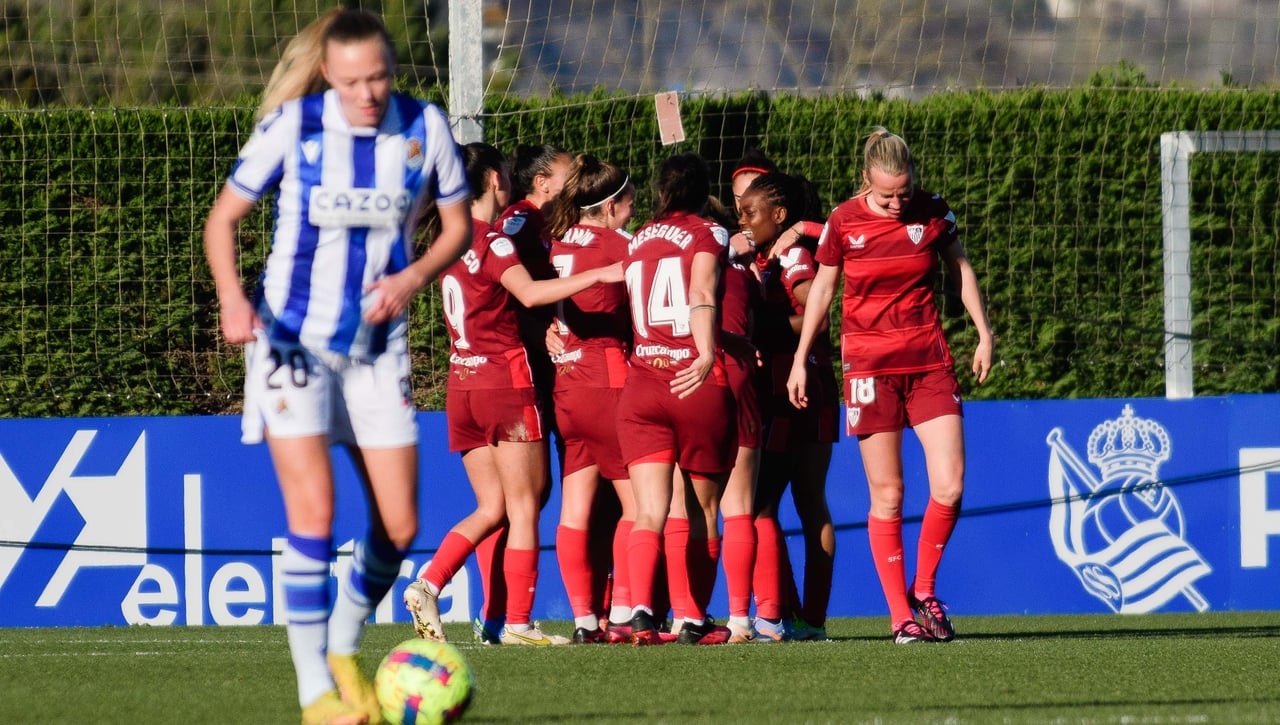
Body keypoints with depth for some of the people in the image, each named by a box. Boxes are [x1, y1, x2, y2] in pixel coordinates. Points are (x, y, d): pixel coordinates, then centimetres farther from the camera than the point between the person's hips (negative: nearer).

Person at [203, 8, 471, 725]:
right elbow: (224, 218, -2)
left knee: (399, 526, 2)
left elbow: (459, 224, 6)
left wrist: (413, 277, -13)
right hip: (295, 341, -3)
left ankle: (344, 651, 27)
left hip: (377, 345, 3)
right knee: (314, 510, -17)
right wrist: (232, 298, -20)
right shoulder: (292, 127, -12)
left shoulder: (425, 127, -6)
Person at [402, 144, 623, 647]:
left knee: (492, 509, 11)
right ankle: (518, 623, -4)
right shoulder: (493, 243, -12)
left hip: (462, 383, 7)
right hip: (505, 380, -7)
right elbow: (529, 293, -29)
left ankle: (427, 585, -6)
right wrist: (598, 276, -31)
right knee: (524, 506, -1)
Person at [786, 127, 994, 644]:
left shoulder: (933, 213, -1)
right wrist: (801, 359, 9)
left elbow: (961, 269, 14)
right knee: (887, 496, -2)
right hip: (869, 366, -2)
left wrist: (984, 332, 10)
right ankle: (900, 616, 4)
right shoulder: (843, 222, -4)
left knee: (949, 488, -8)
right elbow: (821, 288, 8)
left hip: (929, 361, 2)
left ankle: (925, 589, 14)